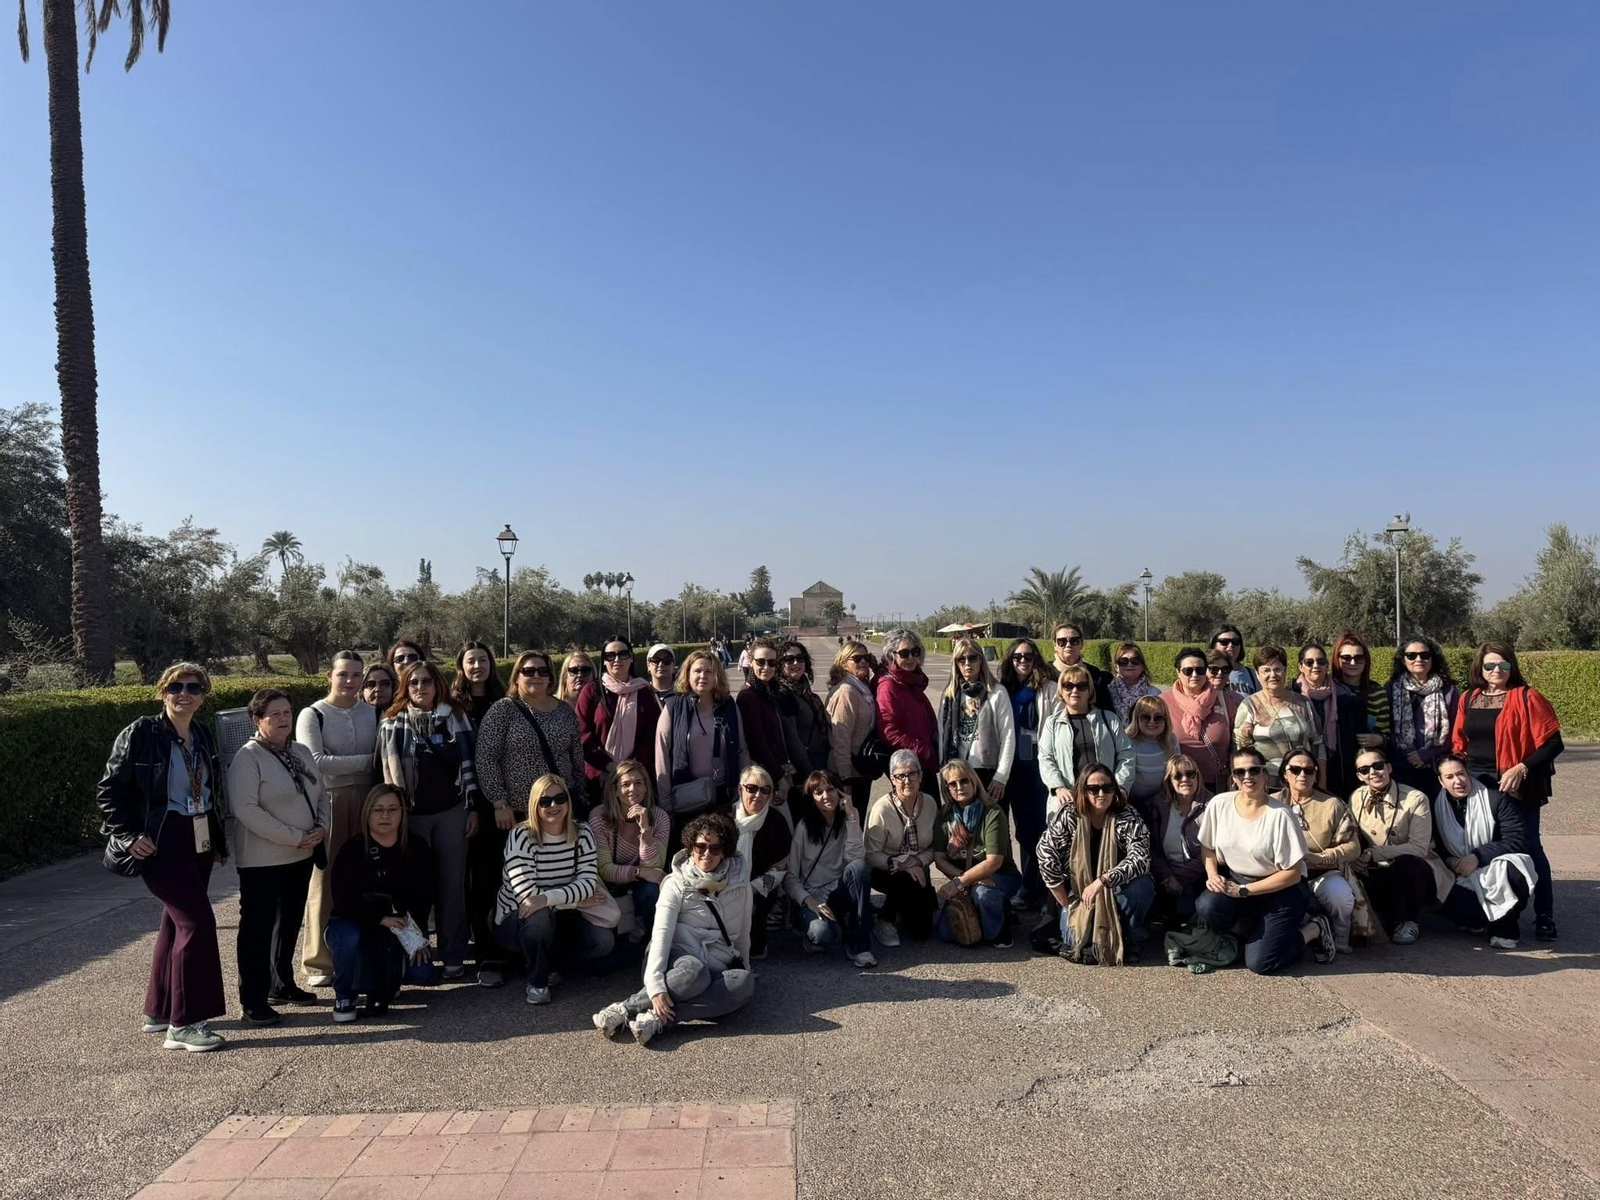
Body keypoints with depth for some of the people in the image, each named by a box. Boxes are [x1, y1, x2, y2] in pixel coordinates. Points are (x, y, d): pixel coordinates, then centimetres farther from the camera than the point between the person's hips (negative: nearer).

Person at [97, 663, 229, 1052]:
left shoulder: (202, 734, 8)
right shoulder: (141, 734, -11)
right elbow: (109, 790, -8)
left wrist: (218, 840, 15)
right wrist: (129, 836, -15)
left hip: (199, 840, 7)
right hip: (162, 842, -7)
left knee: (177, 922, 14)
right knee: (198, 921, -12)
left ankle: (159, 1011, 29)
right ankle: (184, 1024, -3)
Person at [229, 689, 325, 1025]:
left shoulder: (301, 753, 10)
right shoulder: (247, 758, -13)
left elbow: (320, 795, 16)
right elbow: (245, 809, -22)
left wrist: (321, 828, -4)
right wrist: (295, 837, -21)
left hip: (301, 858, 8)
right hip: (262, 861, -7)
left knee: (289, 924, 18)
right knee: (258, 929, -1)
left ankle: (282, 985, 33)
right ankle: (253, 1001, 8)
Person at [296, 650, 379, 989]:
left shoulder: (373, 712, 9)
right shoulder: (313, 714, -2)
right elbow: (315, 762, -12)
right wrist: (365, 760, -9)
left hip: (365, 801, 3)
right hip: (327, 803, -3)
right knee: (326, 881, 0)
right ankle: (320, 963, 11)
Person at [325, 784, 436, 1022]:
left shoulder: (416, 848, -4)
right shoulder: (352, 850, -12)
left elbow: (424, 897, -2)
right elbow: (342, 901, -18)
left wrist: (417, 934, -15)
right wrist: (381, 919, -27)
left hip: (401, 929, 2)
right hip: (354, 924, -2)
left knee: (422, 973, -21)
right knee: (348, 937, -37)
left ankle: (384, 981, 13)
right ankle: (344, 996, -9)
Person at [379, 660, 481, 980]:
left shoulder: (455, 717, 4)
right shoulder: (393, 723, 1)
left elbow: (468, 762, 4)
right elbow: (389, 771, 2)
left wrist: (473, 807, 0)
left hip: (452, 811, 1)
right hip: (411, 814, 0)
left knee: (452, 883, 5)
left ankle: (454, 955, 13)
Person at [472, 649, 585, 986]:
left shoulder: (565, 712, 8)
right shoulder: (502, 710, -4)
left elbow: (577, 759, 14)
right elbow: (484, 758, -9)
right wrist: (500, 803, -13)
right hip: (511, 814, -3)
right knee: (499, 887, -1)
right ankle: (491, 959, 12)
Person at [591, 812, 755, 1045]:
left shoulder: (739, 881, 3)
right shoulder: (677, 883, -5)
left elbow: (743, 933, 13)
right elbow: (661, 933, -18)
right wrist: (656, 986, -30)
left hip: (717, 970, 3)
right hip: (680, 959, -3)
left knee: (746, 983, -33)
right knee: (693, 972, -40)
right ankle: (623, 1010, -31)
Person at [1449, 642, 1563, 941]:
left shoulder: (1526, 698, -6)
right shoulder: (1468, 700, 9)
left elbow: (1553, 743, -10)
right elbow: (1458, 744, 15)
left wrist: (1521, 768, -19)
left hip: (1516, 787, -5)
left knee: (1528, 847, -1)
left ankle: (1544, 917, 10)